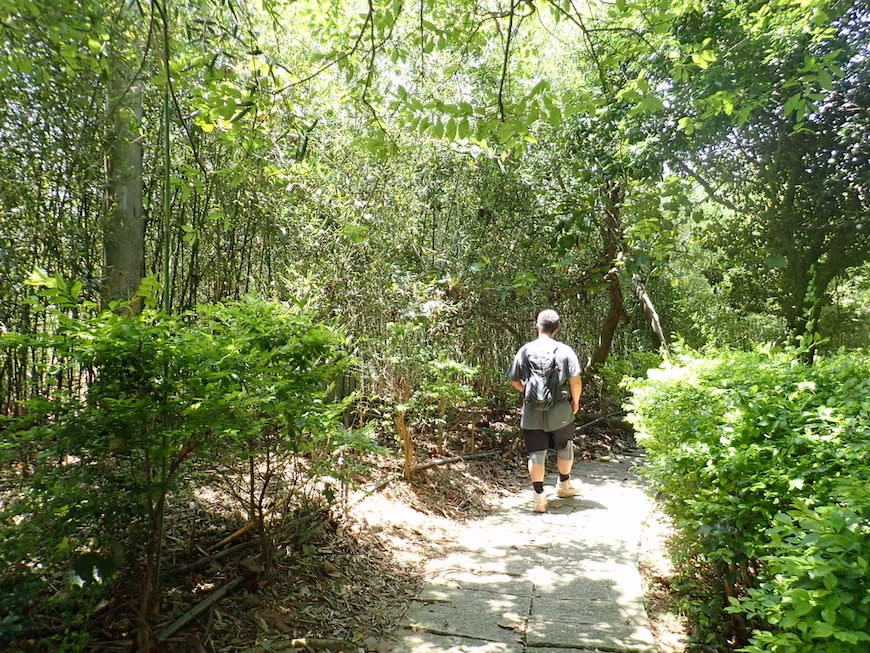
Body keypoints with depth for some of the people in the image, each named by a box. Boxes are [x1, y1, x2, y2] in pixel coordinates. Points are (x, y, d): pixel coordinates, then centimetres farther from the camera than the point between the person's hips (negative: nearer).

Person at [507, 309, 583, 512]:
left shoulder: (525, 350, -2)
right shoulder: (565, 351, -7)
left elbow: (514, 380, 3)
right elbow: (575, 381, -11)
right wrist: (575, 402, 6)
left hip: (532, 412, 0)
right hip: (559, 411, 0)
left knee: (536, 453, 6)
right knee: (564, 447, 22)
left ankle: (539, 496, 4)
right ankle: (564, 484, 40)